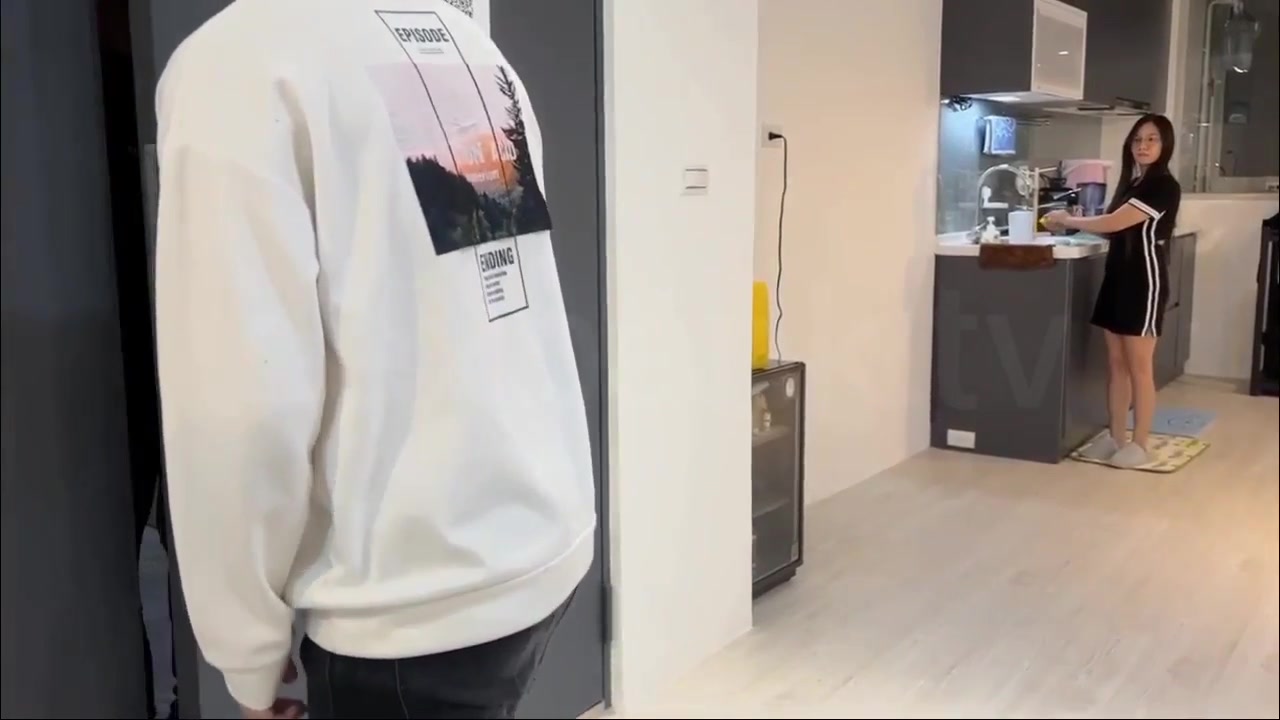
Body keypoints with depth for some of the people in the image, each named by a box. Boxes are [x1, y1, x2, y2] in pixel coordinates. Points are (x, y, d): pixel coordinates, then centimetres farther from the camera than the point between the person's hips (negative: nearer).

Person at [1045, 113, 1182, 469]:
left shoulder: (1163, 186, -13)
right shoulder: (1131, 182, 15)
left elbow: (1114, 223, -18)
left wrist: (1068, 220, -6)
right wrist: (1076, 220, 0)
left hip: (1144, 281, -8)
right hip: (1117, 276, 8)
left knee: (1139, 367, -2)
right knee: (1115, 363, 10)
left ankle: (1140, 444, 7)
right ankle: (1116, 437, 18)